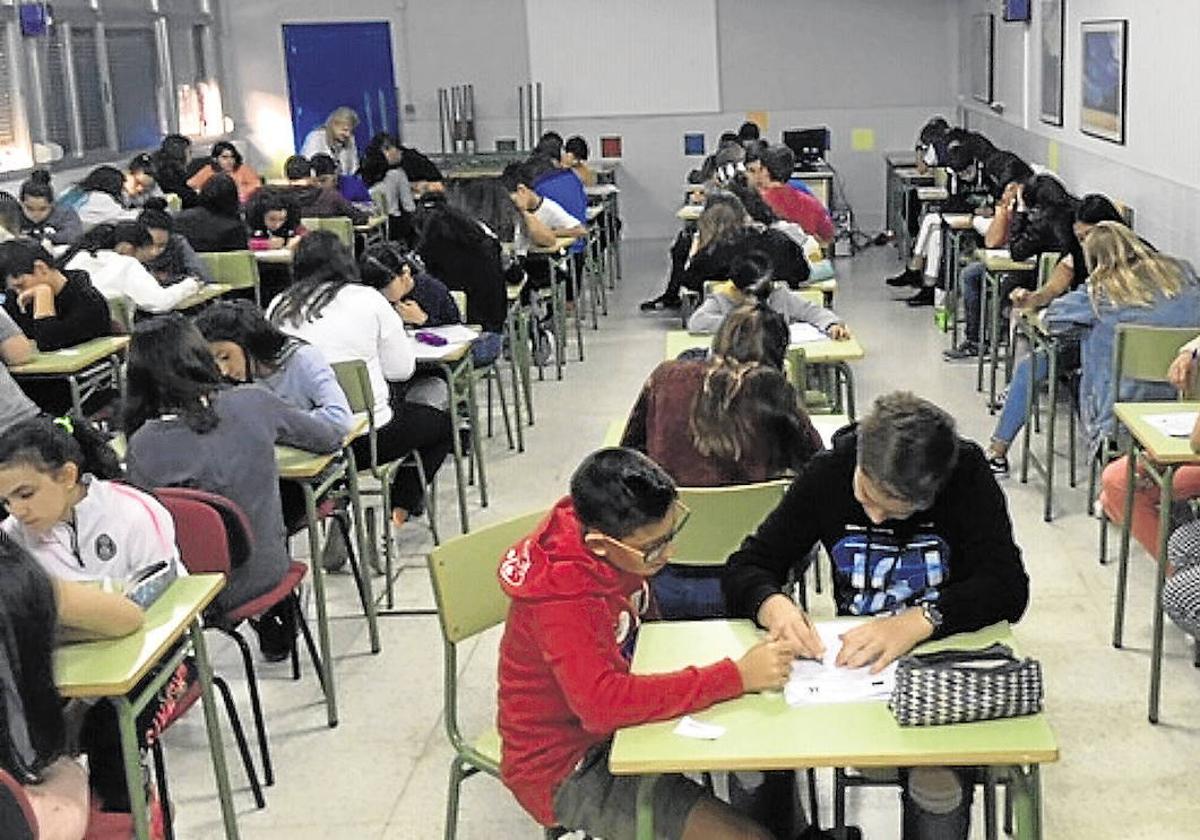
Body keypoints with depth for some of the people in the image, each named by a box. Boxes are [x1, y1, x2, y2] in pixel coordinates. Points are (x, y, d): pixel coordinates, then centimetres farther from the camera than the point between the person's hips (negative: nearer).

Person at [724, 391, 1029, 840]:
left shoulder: (967, 475, -11)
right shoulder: (827, 474, -5)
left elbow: (1008, 586, -19)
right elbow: (744, 567, -2)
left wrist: (919, 621, -34)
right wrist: (773, 606, -25)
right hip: (853, 659, 3)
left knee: (940, 785, -32)